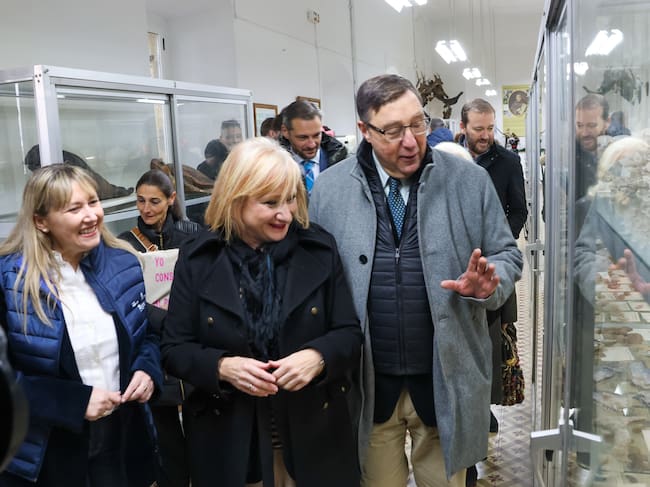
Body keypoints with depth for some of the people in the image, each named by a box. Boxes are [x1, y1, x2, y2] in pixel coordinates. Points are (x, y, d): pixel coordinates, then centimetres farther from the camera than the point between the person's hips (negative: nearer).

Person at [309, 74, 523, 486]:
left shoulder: (470, 181, -3)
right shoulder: (329, 188, -2)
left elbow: (507, 255, 4)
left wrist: (488, 283, -19)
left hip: (445, 381, 0)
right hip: (368, 384, 0)